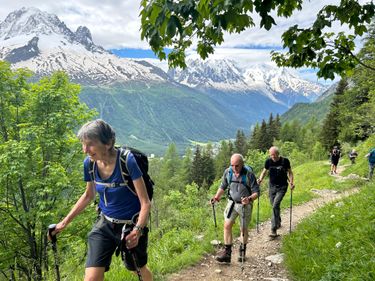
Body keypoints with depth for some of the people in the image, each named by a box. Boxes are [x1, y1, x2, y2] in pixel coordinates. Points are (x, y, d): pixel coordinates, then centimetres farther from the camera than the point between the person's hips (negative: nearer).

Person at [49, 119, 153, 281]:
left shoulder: (127, 161, -26)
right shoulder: (89, 163, -10)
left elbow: (145, 203, -22)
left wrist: (137, 230, -36)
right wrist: (64, 222, 7)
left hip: (131, 225, -3)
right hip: (105, 225, 4)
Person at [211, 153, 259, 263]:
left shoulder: (249, 174, -20)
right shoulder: (228, 172, -8)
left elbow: (256, 192, -15)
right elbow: (223, 186, 8)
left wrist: (249, 199, -35)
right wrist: (216, 197, -5)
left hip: (245, 205, -3)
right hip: (232, 203, 3)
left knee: (244, 229, 10)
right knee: (227, 226, -8)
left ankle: (242, 252, 32)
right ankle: (227, 253, -1)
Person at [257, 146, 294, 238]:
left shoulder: (285, 161, -9)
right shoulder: (268, 161, -3)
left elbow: (289, 172, 2)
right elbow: (265, 171, 10)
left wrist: (291, 182, -12)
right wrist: (260, 179, -8)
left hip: (282, 187, -3)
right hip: (272, 187, 4)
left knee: (275, 206, -17)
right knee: (274, 206, 13)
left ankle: (274, 230, -13)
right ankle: (278, 222, 41)